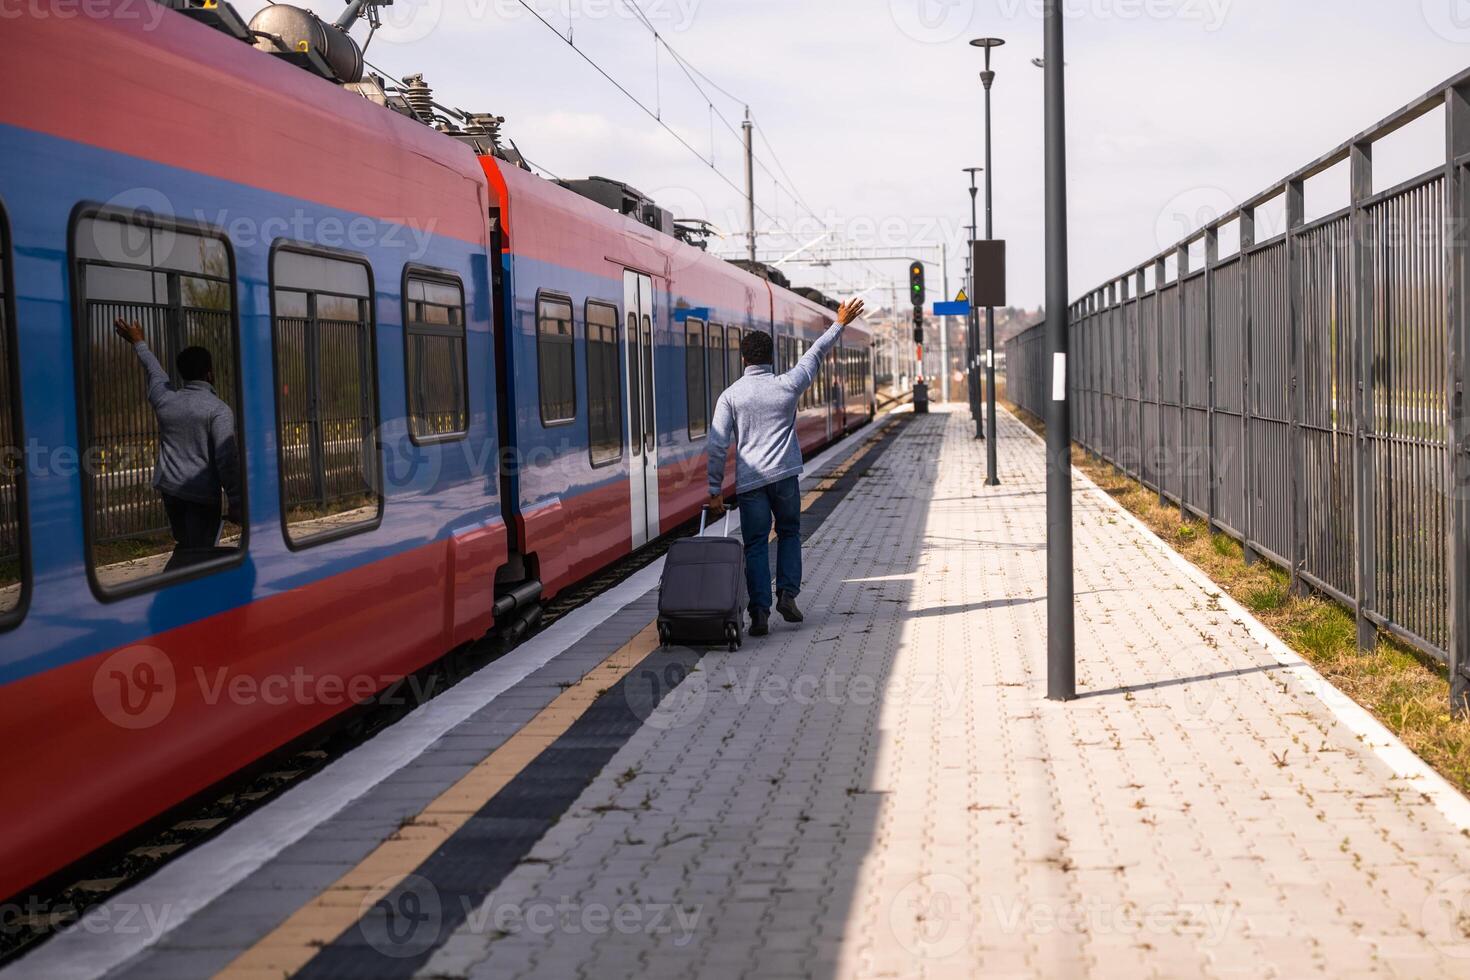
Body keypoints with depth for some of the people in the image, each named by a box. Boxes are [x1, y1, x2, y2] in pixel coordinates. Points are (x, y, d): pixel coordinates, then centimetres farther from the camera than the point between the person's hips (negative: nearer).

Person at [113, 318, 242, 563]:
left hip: (169, 487, 6)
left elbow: (155, 371, 28)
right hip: (202, 493, -6)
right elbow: (227, 459, -16)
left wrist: (139, 343, 47)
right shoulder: (218, 409, -10)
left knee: (185, 548, 21)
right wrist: (236, 503, -13)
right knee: (200, 554, -5)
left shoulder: (165, 399, 7)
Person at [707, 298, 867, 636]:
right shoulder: (787, 386, 1)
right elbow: (815, 355, 16)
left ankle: (760, 611, -6)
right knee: (789, 533, 20)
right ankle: (787, 593, 7)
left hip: (749, 481, -1)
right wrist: (840, 324, 29)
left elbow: (718, 445, -5)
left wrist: (714, 490, 0)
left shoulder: (730, 395, -1)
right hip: (784, 475, 1)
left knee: (756, 545, 3)